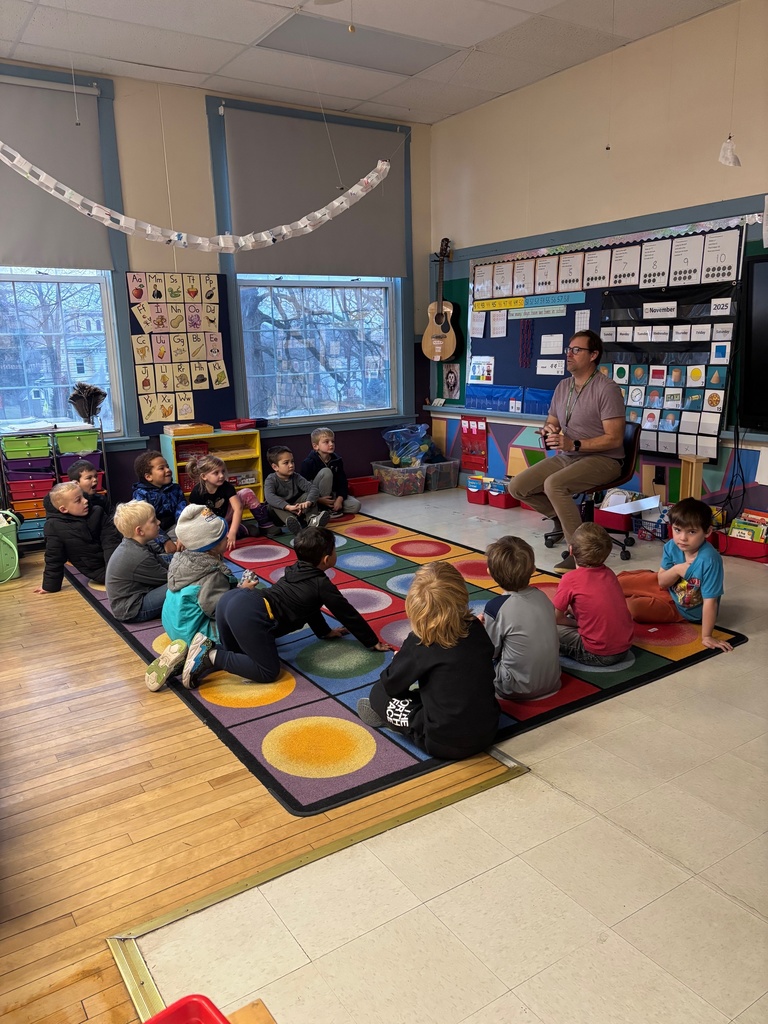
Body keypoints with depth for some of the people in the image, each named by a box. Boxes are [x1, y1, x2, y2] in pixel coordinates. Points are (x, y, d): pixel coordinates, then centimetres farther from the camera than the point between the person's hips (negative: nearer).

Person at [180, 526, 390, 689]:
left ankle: (206, 648, 2)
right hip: (249, 614, -9)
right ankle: (211, 657, -10)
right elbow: (348, 615, 15)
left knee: (236, 653, 29)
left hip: (231, 599, 9)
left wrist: (325, 632, 53)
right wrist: (373, 642, 27)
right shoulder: (322, 584, 7)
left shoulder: (297, 570, 29)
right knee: (269, 671, -1)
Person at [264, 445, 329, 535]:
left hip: (298, 510, 3)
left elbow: (313, 487, -20)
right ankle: (293, 523, -56)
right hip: (281, 512, -3)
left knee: (307, 495, -16)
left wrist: (308, 502, -43)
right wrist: (288, 507, -51)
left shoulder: (296, 477, -6)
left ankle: (312, 519, -43)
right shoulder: (271, 480, -14)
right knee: (272, 504, -31)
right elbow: (269, 496, -35)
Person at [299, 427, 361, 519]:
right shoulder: (309, 463, -17)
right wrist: (318, 500, -26)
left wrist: (340, 498, -19)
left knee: (356, 506, -18)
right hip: (316, 497, -4)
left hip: (333, 493, 4)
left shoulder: (337, 460, -2)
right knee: (326, 472, -30)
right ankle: (326, 508, -22)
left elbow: (342, 482, -2)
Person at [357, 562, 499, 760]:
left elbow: (391, 684, -3)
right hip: (487, 734, 5)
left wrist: (399, 660, 17)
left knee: (379, 693, 7)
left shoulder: (419, 643, -17)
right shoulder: (476, 627, -4)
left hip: (445, 743, -5)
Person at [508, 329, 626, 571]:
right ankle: (562, 516, 15)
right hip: (565, 457, 8)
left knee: (554, 484, -35)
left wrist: (574, 444, -26)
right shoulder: (563, 386, 11)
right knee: (517, 487, -7)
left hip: (602, 459, -8)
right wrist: (548, 430, -4)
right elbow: (551, 423, 22)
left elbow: (614, 438, -18)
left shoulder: (607, 389, -13)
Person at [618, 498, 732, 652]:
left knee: (633, 607, -18)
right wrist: (677, 570, -27)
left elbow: (710, 601, -31)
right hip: (669, 591, 5)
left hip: (686, 610, -5)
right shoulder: (671, 547, -17)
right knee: (620, 582, 2)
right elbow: (662, 582, -7)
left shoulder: (709, 560, -35)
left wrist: (706, 636, -29)